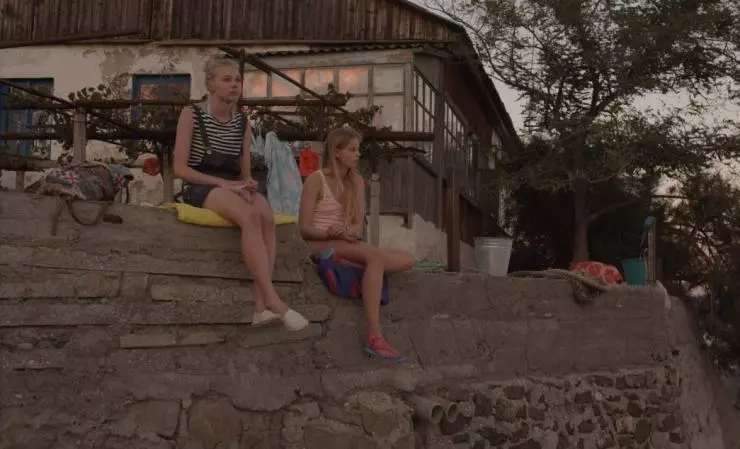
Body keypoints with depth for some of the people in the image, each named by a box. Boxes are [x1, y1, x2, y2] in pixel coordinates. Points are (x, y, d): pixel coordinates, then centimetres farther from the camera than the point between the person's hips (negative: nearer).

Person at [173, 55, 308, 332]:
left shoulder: (243, 121, 12)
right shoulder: (191, 115, -1)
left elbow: (245, 172, 13)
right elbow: (180, 169, -7)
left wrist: (247, 185, -11)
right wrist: (224, 184, -17)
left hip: (233, 190, 4)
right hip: (200, 189, -4)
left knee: (267, 217, -31)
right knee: (250, 216, -35)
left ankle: (261, 304, -39)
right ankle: (273, 300, -40)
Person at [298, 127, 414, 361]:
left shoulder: (357, 181, 12)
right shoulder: (316, 180, -5)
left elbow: (359, 226, 1)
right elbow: (304, 228, -9)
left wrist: (349, 233, -22)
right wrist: (331, 233, -27)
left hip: (347, 245, 7)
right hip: (321, 246, -7)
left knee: (406, 260, -12)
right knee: (374, 256, -35)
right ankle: (374, 337, -42)